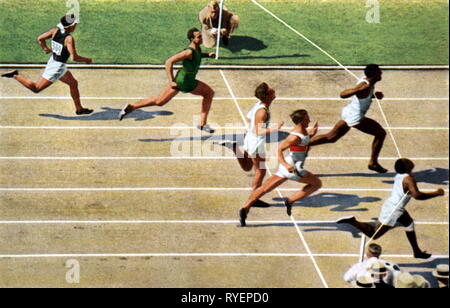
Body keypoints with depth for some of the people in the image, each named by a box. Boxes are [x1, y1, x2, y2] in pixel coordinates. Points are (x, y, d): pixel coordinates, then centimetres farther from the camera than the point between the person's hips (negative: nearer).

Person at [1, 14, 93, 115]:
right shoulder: (69, 38, -25)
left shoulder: (55, 30, -4)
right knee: (36, 88, 5)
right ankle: (15, 75, 8)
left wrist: (46, 48, 19)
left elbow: (40, 39, 3)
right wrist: (86, 60, -11)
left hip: (52, 61, 9)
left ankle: (79, 108, 29)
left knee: (73, 83, 20)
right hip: (57, 66, -9)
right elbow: (74, 57, -28)